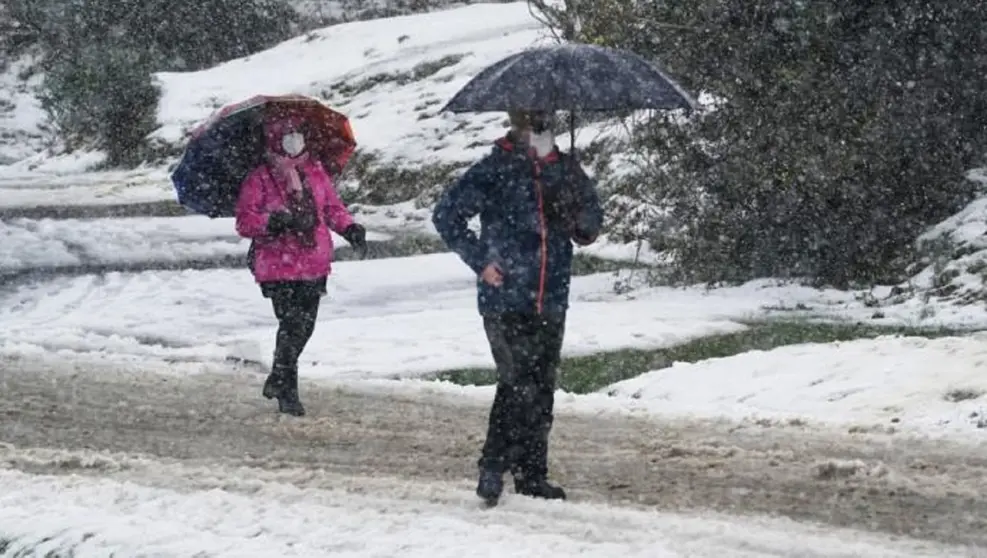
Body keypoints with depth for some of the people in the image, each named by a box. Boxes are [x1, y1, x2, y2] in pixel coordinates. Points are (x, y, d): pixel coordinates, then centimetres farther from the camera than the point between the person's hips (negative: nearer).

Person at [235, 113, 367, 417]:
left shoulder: (315, 171, 10)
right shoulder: (258, 180, -6)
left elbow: (332, 206, 15)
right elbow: (244, 221, -9)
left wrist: (349, 227, -4)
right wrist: (273, 222, -27)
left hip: (314, 265, 6)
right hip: (278, 268, -6)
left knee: (305, 325, 10)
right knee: (292, 326, -11)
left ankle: (277, 380, 29)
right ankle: (287, 392, 0)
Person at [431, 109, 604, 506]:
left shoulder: (565, 171, 11)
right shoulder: (494, 171, -4)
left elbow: (589, 231, 18)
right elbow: (446, 213, 0)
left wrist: (582, 217, -6)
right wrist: (479, 260, -6)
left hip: (550, 303, 5)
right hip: (505, 301, -5)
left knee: (541, 391, 9)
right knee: (520, 386, -14)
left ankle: (531, 475, 18)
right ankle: (493, 469, -6)